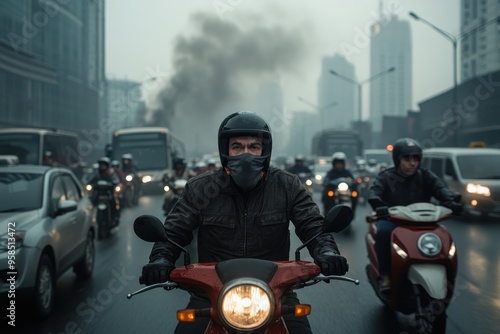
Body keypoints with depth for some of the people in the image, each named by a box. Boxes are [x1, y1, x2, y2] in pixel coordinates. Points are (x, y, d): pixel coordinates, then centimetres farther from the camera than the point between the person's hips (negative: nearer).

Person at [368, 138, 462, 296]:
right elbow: (374, 193, -15)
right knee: (383, 232, -34)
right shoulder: (386, 177, 4)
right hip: (392, 219, -2)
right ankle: (385, 276, -23)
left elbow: (439, 188, -8)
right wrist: (379, 205, -39)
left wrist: (450, 200, -31)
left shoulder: (425, 176, 10)